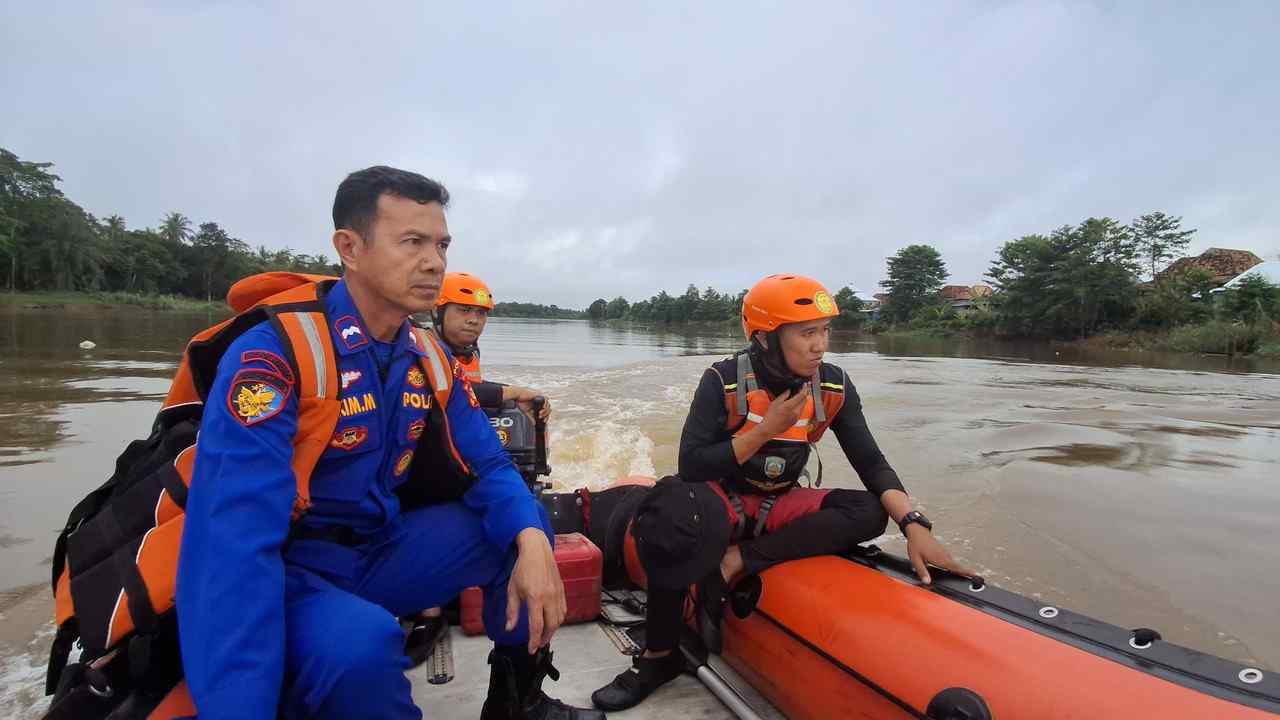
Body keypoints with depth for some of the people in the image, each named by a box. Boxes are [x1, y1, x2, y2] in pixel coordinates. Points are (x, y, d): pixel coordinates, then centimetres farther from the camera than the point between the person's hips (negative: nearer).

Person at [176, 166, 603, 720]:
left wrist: (531, 541, -21)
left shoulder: (430, 362, -1)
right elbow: (233, 543, -31)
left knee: (526, 522, -4)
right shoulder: (275, 352, -22)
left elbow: (488, 467, -1)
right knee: (361, 641, -36)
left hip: (375, 553, 7)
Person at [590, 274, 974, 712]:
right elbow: (690, 468, -21)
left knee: (869, 511, -22)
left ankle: (733, 563, -25)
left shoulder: (834, 387, -8)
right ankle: (659, 656, -16)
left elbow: (871, 463, -7)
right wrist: (765, 430, -26)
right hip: (721, 502, -3)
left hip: (781, 507, 4)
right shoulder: (724, 381, -18)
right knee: (674, 518, -37)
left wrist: (915, 526, -23)